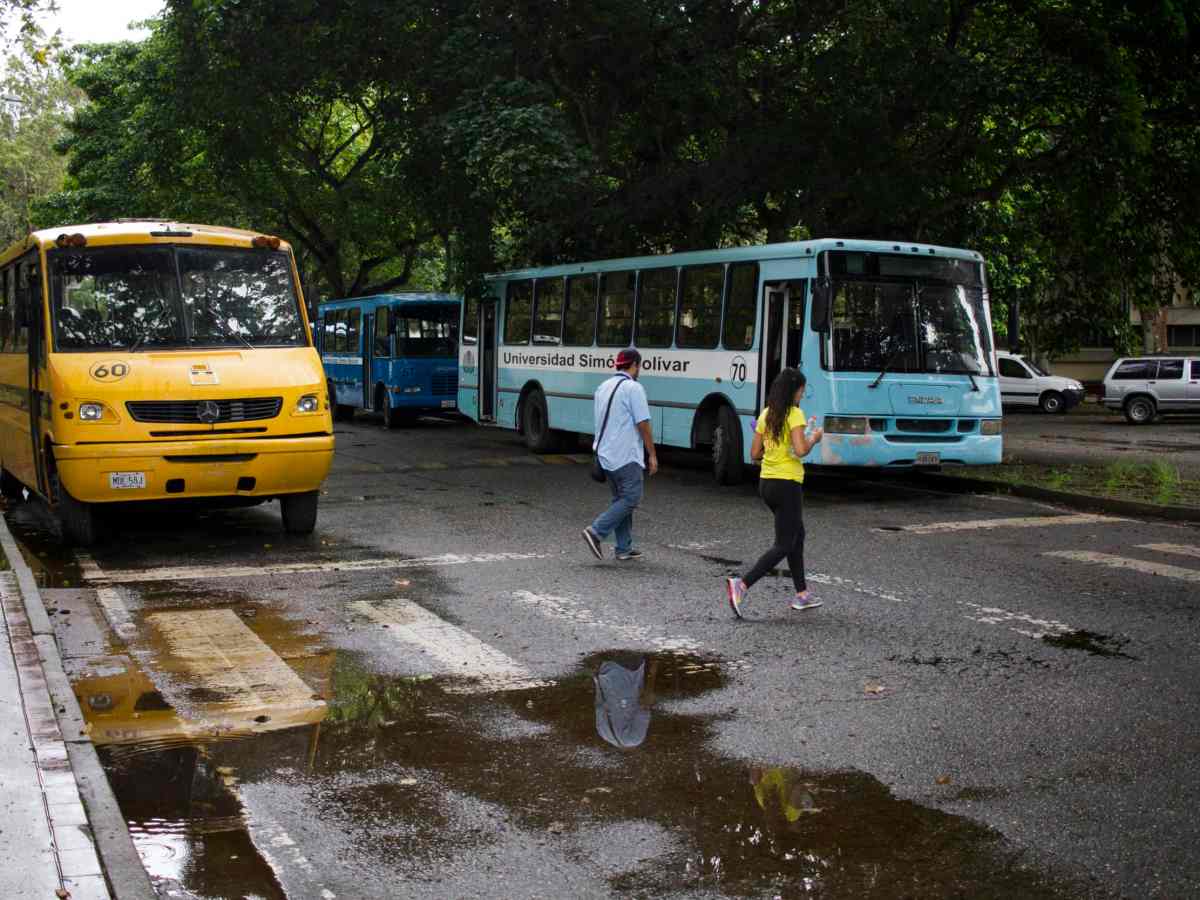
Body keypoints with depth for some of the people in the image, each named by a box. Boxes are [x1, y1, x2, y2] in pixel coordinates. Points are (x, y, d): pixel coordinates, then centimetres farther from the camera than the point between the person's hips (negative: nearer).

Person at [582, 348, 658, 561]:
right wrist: (652, 455, -8)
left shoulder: (603, 388, 14)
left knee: (620, 499, 13)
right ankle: (596, 531, -14)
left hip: (604, 454, 9)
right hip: (626, 456, -9)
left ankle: (624, 548, 12)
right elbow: (643, 424, -13)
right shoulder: (633, 388, -12)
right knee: (631, 498, -4)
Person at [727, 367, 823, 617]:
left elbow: (755, 453, 10)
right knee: (783, 546, -2)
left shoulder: (765, 415, 9)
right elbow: (800, 450, -23)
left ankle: (802, 594, 27)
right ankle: (741, 585, -17)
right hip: (787, 484, -8)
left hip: (766, 483, 8)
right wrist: (813, 438, -5)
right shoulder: (795, 414, -13)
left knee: (797, 534, 22)